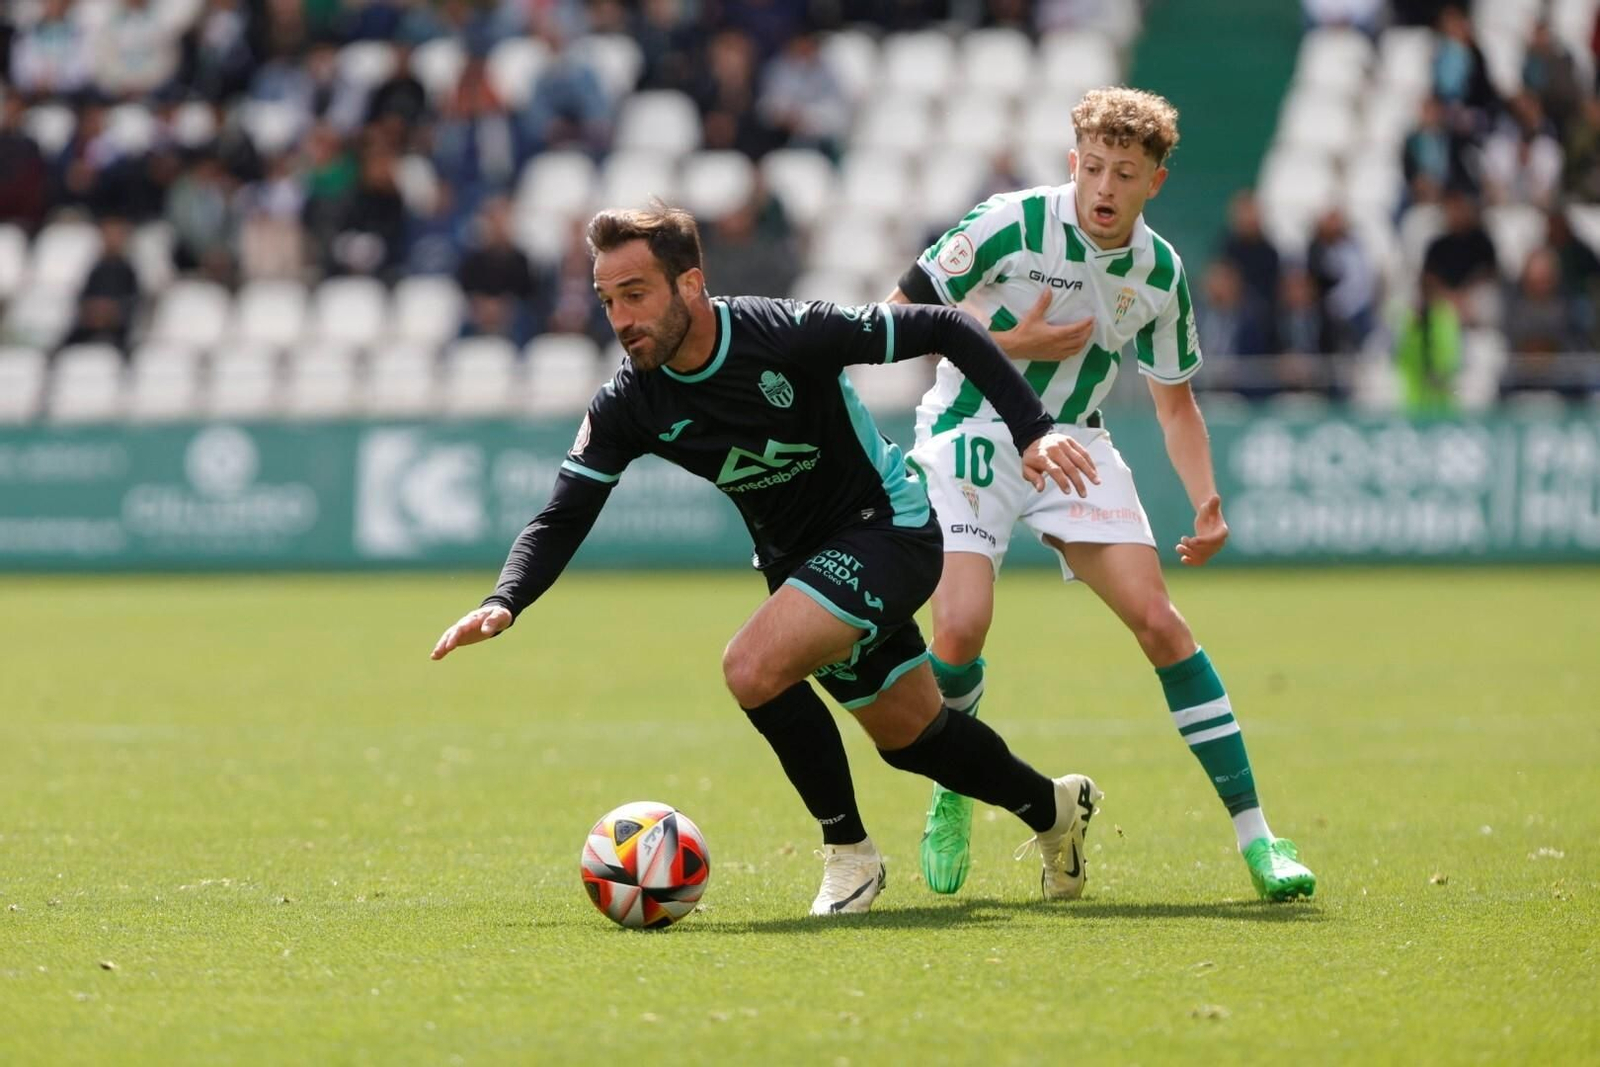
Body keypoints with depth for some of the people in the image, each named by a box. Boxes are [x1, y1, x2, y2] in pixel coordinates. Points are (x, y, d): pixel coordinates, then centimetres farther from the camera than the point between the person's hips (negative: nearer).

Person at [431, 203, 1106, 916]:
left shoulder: (790, 333, -27)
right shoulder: (627, 406, -13)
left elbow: (945, 330, -18)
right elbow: (562, 520, -9)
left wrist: (1033, 431, -23)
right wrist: (503, 603, -28)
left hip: (890, 526, -6)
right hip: (798, 559, 6)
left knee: (754, 667, -27)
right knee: (910, 737, 18)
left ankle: (848, 850, -8)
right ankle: (1054, 809, 46)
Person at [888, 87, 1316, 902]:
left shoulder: (1159, 273, -1)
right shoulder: (1010, 224, -15)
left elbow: (1175, 403, 11)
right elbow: (898, 320, -9)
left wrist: (1206, 500, -4)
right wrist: (1011, 344, -18)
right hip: (969, 438, -3)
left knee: (1157, 620, -13)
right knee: (961, 627, -22)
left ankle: (1253, 833, -10)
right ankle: (953, 797, 8)